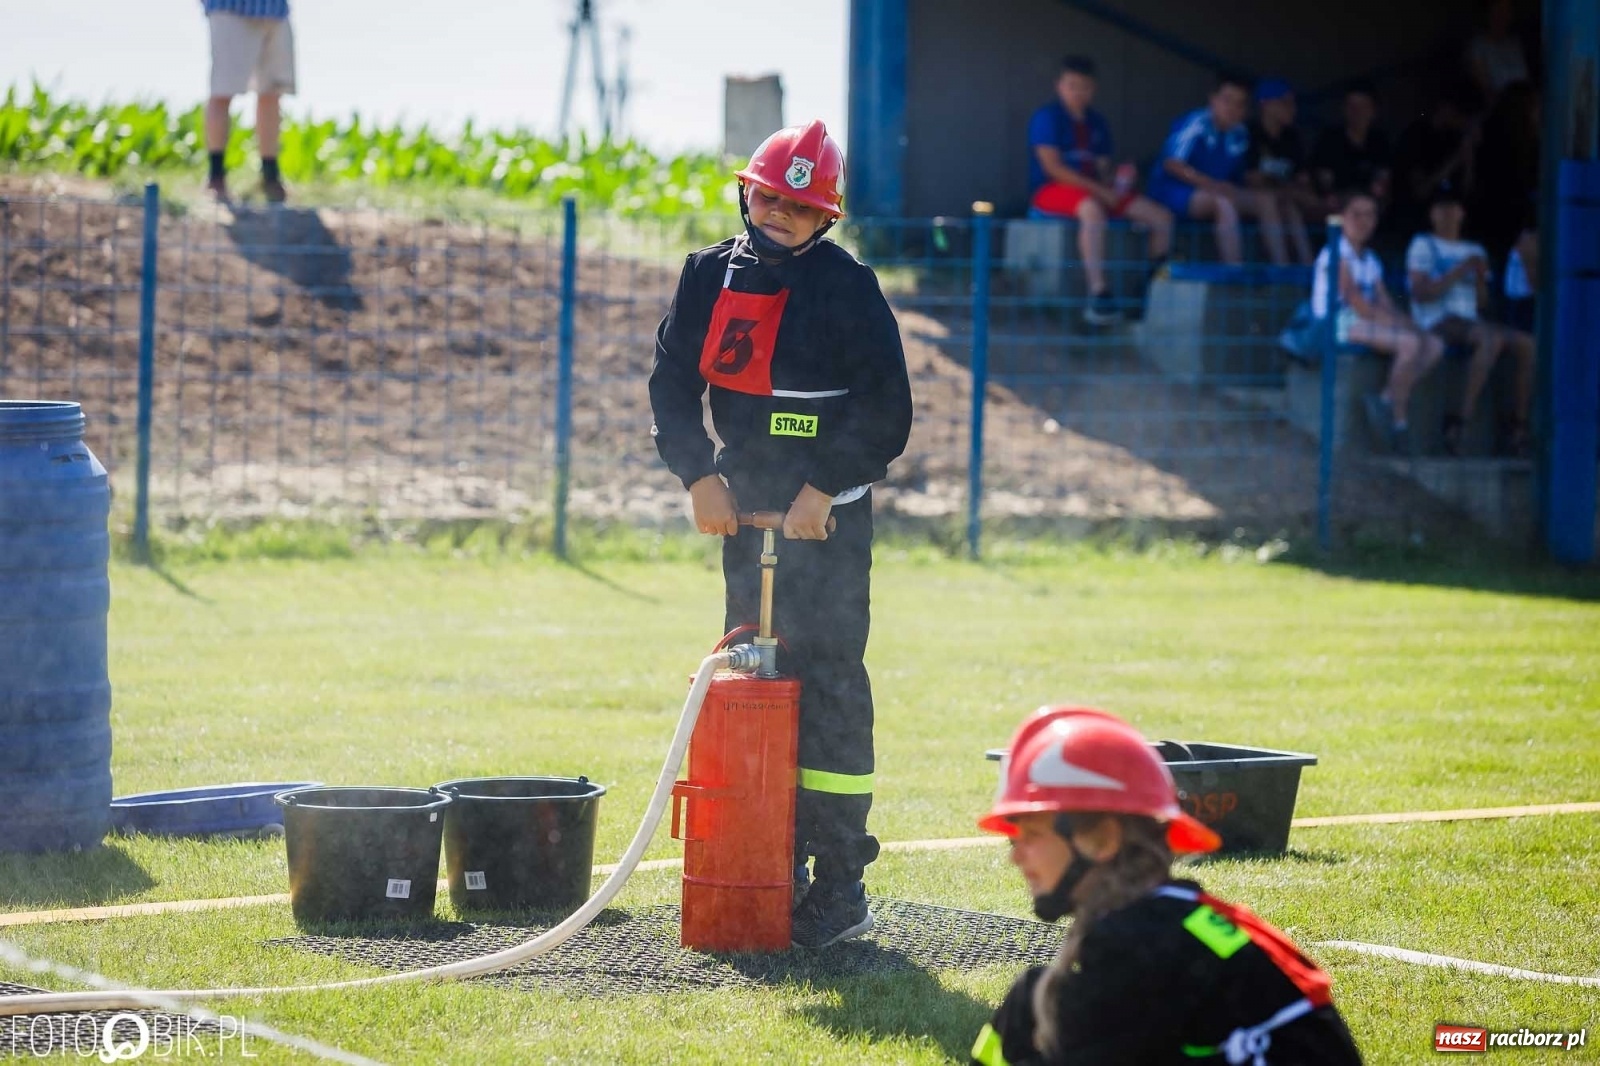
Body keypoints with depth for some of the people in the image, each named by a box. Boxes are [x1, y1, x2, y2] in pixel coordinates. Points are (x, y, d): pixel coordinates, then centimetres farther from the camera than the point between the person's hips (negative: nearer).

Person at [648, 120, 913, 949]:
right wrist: (699, 475, -5)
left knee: (827, 687, -9)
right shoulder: (711, 276, 8)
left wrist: (823, 491, -16)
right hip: (747, 510, 6)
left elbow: (886, 412, -9)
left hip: (829, 520, -6)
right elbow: (673, 382, 9)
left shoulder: (848, 289, -8)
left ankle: (840, 887, -9)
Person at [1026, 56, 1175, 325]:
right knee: (1092, 209, -43)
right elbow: (1053, 167, -13)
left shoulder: (1096, 123, 16)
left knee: (1161, 217, -7)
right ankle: (1098, 293, -46)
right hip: (1051, 191, -7)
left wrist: (1116, 184, -12)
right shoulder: (1047, 118, -4)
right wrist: (1100, 191, -18)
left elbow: (1102, 169, 14)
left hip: (1095, 190, 7)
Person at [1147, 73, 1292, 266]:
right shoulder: (1196, 124, -15)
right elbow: (1172, 164, -23)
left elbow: (1237, 176, 16)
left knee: (1266, 200, -8)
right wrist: (1210, 184, -30)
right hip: (1173, 191, -8)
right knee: (1223, 203, -35)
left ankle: (1281, 269, -16)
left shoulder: (1240, 134, 8)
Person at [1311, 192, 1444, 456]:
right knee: (1409, 343, -29)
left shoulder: (1370, 261, 21)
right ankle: (1399, 421, -18)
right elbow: (1356, 302, -15)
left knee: (1434, 346, -5)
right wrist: (1400, 324, -17)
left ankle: (1386, 401, -9)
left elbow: (1385, 304, 13)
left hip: (1366, 324, 9)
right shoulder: (1337, 255, -7)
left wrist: (1406, 323, -7)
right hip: (1340, 326, -9)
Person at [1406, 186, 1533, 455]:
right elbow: (1420, 293, -7)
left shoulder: (1474, 251, 24)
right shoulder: (1423, 246, 7)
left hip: (1470, 322, 6)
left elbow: (1482, 303, 19)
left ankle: (1519, 422, -17)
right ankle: (1462, 418, -40)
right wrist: (1459, 271, -10)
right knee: (1492, 339, -37)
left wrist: (1480, 277, -1)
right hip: (1437, 322, -6)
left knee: (1528, 344, -18)